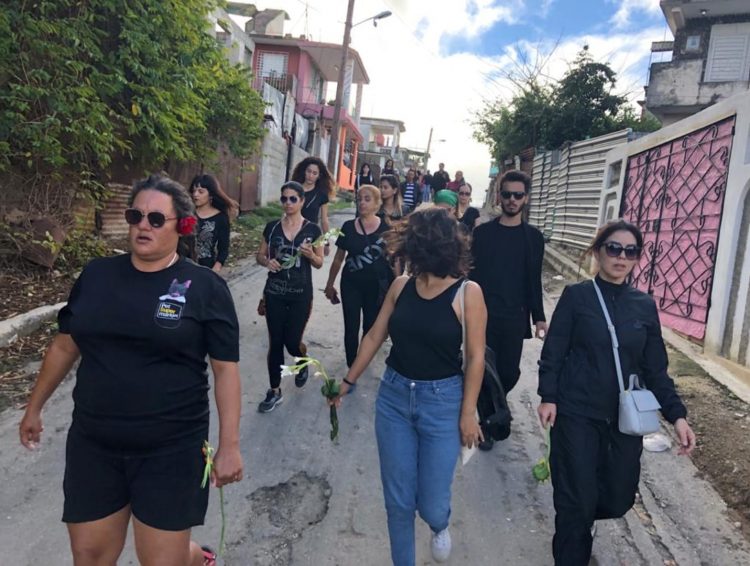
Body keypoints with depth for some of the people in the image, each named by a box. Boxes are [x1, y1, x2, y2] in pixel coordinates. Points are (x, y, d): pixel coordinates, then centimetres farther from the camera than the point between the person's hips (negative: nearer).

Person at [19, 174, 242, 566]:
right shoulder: (96, 275, 3)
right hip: (92, 443, 4)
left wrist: (229, 444, -10)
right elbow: (65, 345, 14)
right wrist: (34, 407, 20)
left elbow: (225, 369, -8)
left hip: (171, 448, -4)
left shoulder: (205, 287, -9)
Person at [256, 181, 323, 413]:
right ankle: (274, 391, 19)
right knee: (275, 342, 5)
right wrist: (267, 261, -13)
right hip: (274, 293, 2)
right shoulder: (272, 227, 2)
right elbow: (260, 255, 9)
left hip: (301, 294, -2)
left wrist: (310, 255, -21)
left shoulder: (312, 229, -4)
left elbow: (320, 263, 0)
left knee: (292, 341, 1)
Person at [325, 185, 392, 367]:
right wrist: (330, 284, 8)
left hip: (376, 286, -1)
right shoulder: (348, 227, -2)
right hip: (351, 285, 1)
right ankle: (351, 365, 18)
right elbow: (339, 258, 5)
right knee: (351, 328, 3)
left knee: (371, 328, 12)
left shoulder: (386, 228, -6)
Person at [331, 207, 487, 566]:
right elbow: (374, 337, 7)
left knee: (431, 503, 6)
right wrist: (348, 381, 12)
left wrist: (468, 412, -9)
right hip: (393, 396, 4)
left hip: (442, 402, -3)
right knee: (397, 500, 11)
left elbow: (475, 357, -10)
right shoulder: (401, 287, -1)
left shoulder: (467, 293, -13)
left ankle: (440, 526, 44)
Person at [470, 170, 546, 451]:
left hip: (514, 318, 1)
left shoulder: (533, 237, 6)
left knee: (509, 372, 3)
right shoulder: (483, 232, 2)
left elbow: (534, 280, 8)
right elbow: (471, 272, 1)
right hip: (483, 314, -1)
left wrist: (538, 317, 3)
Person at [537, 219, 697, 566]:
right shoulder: (576, 296, -5)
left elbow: (655, 369, 7)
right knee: (578, 499, 0)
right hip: (577, 413, -3)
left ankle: (584, 518, 43)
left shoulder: (645, 306, 4)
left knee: (619, 497, 9)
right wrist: (548, 397, -10)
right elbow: (553, 351, -4)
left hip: (626, 417, 4)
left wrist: (676, 414, -1)